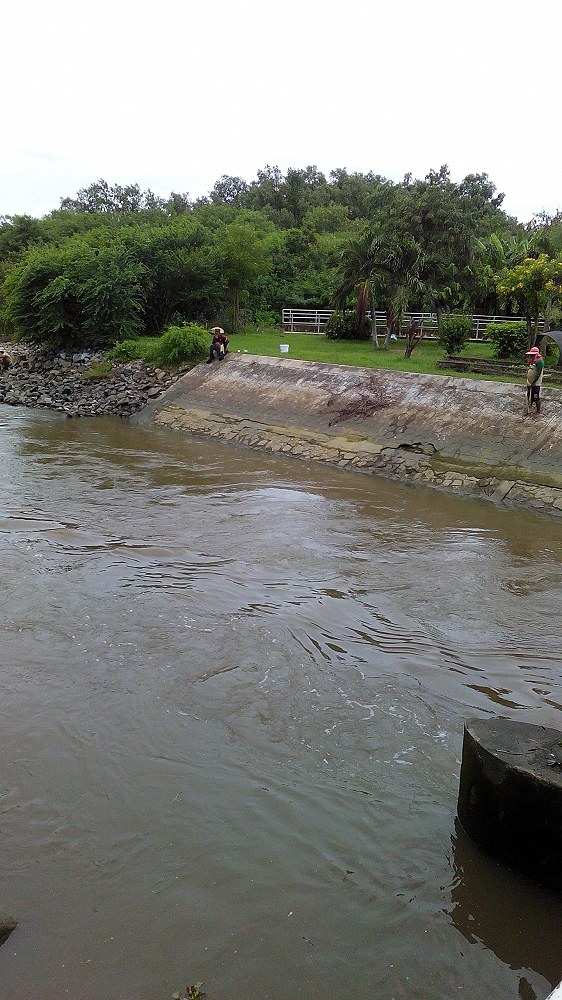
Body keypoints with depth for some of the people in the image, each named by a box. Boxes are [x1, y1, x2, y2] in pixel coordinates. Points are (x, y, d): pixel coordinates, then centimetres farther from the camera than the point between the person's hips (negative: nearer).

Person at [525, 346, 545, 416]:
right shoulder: (532, 361, 12)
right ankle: (528, 411, 25)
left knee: (537, 398, 1)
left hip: (536, 384, -9)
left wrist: (533, 382, -20)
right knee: (529, 398, 15)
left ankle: (538, 412, 10)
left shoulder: (539, 361, -16)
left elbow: (538, 374, -20)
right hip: (530, 383, 9)